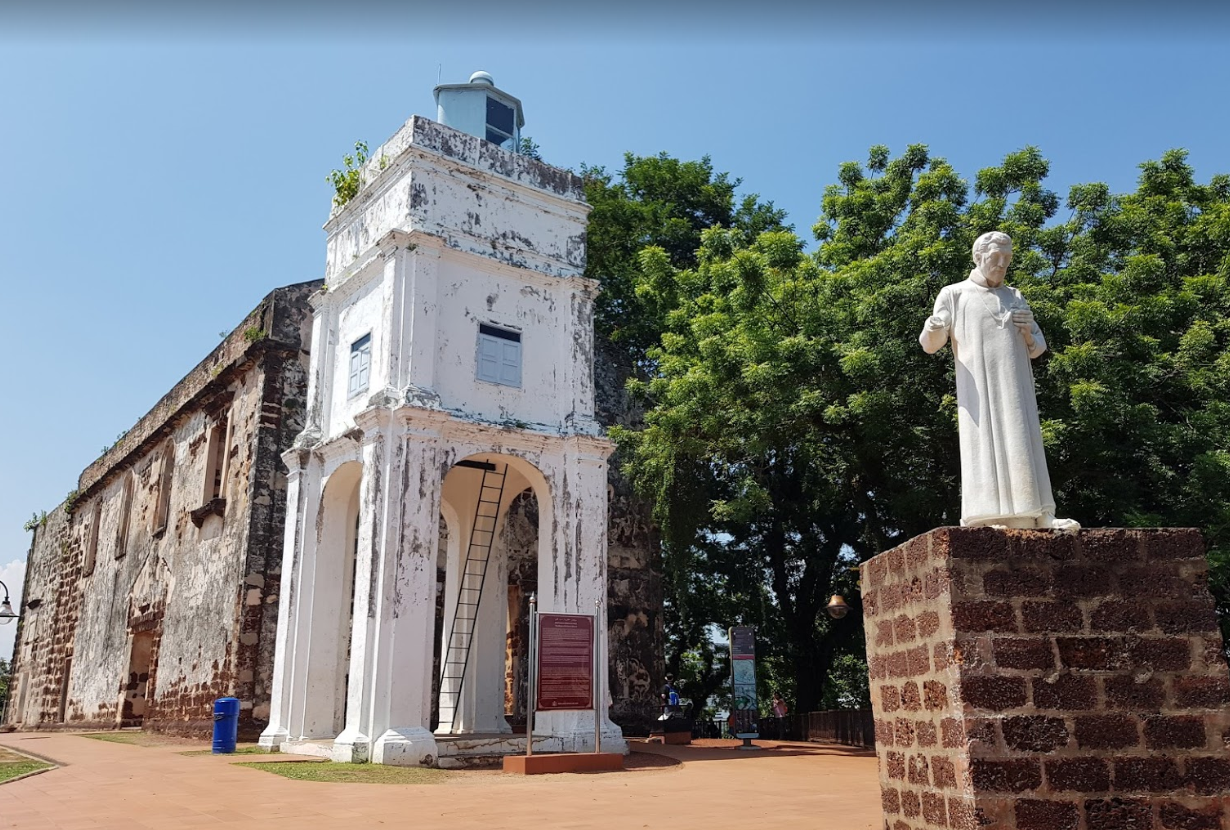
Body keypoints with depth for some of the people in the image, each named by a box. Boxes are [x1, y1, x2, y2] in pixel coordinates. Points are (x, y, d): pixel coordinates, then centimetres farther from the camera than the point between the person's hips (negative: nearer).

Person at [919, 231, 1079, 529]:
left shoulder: (1015, 297, 20)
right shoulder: (953, 294, 9)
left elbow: (1037, 349, 20)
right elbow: (929, 345, 2)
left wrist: (1028, 332, -3)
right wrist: (933, 328, -22)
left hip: (1015, 390, 4)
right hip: (979, 388, -4)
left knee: (1021, 449, -4)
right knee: (986, 448, -12)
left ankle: (1033, 518, -7)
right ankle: (990, 519, -16)